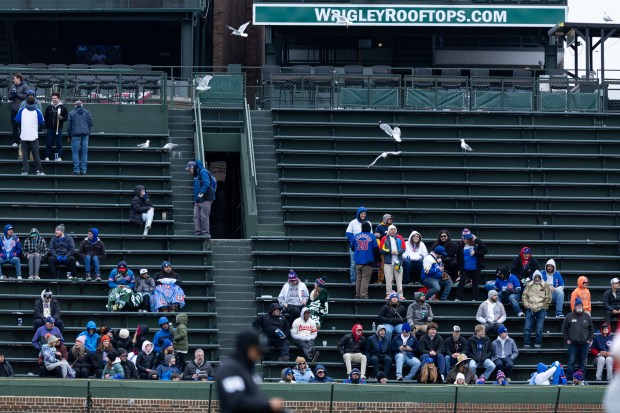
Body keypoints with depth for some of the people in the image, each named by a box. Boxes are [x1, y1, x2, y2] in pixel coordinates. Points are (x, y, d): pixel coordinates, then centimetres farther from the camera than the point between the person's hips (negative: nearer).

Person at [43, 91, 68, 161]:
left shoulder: (63, 108, 2)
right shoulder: (49, 108, 7)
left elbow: (67, 117, 4)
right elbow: (45, 118, 9)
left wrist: (61, 118, -16)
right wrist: (46, 126, 1)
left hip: (59, 129, -1)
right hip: (50, 129, 1)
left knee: (59, 144, -1)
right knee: (49, 144, 3)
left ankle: (59, 157, 3)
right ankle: (47, 157, 8)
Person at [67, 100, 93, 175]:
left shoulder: (71, 113, 3)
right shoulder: (87, 112, 9)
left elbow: (69, 125, 4)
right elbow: (91, 123, 11)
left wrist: (69, 135, 13)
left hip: (75, 135, -2)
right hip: (85, 135, 2)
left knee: (75, 152, -2)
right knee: (84, 152, 5)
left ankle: (76, 170, -10)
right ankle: (83, 170, 1)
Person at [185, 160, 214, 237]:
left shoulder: (203, 172, -8)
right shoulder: (196, 175, 21)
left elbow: (206, 183, -20)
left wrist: (201, 193, -24)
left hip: (205, 199, -9)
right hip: (198, 200, 9)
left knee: (204, 216, -8)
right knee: (196, 216, 4)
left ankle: (205, 233, -5)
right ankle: (197, 232, 4)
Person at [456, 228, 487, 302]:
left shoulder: (476, 244, -8)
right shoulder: (461, 246, 1)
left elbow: (485, 250, -13)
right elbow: (458, 258, 8)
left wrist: (475, 253, -21)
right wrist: (459, 269, 8)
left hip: (475, 268, -1)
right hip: (465, 269, 1)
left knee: (475, 283, 6)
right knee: (461, 281, -10)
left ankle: (475, 299, 13)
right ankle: (458, 298, -6)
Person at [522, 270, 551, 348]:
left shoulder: (545, 286, 2)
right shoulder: (529, 285, 8)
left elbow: (548, 298, 3)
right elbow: (524, 296, 12)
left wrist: (542, 306, -4)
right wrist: (527, 305, -1)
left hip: (541, 310, -2)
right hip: (530, 309, 2)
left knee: (539, 329, -6)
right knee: (527, 328, -3)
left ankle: (538, 345, 3)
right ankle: (526, 344, 3)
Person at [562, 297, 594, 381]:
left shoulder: (587, 317, 8)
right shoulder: (569, 317, 3)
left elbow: (591, 329, 14)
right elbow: (564, 329, 8)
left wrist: (589, 339, 5)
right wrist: (567, 339, 0)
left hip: (584, 344, 2)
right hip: (572, 344, -2)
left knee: (582, 362, 5)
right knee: (571, 362, -4)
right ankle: (569, 378, -1)